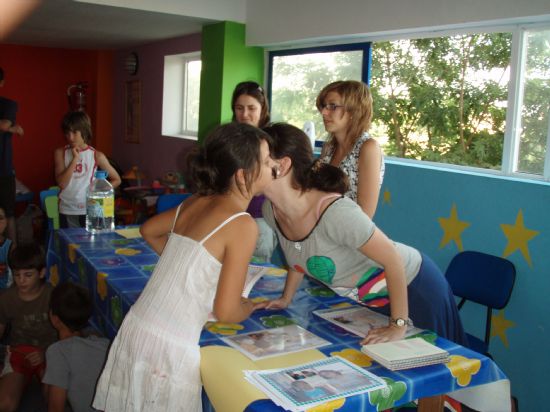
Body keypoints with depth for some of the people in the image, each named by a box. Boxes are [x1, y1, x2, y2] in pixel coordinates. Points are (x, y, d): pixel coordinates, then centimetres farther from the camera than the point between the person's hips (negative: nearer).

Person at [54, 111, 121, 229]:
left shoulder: (97, 155, -1)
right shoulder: (60, 153, 2)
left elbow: (116, 180, 8)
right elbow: (62, 183, -10)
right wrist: (75, 159, -13)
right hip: (67, 211, 1)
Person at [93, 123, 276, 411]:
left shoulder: (197, 202, 5)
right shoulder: (243, 224, -16)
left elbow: (148, 230, 24)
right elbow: (225, 312, -15)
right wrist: (250, 306, 6)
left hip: (136, 328, 7)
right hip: (169, 348, -7)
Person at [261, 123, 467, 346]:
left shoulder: (335, 212, -38)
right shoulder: (271, 210, -14)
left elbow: (393, 260, -31)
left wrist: (398, 326, -26)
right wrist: (285, 299, 6)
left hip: (412, 286, -7)